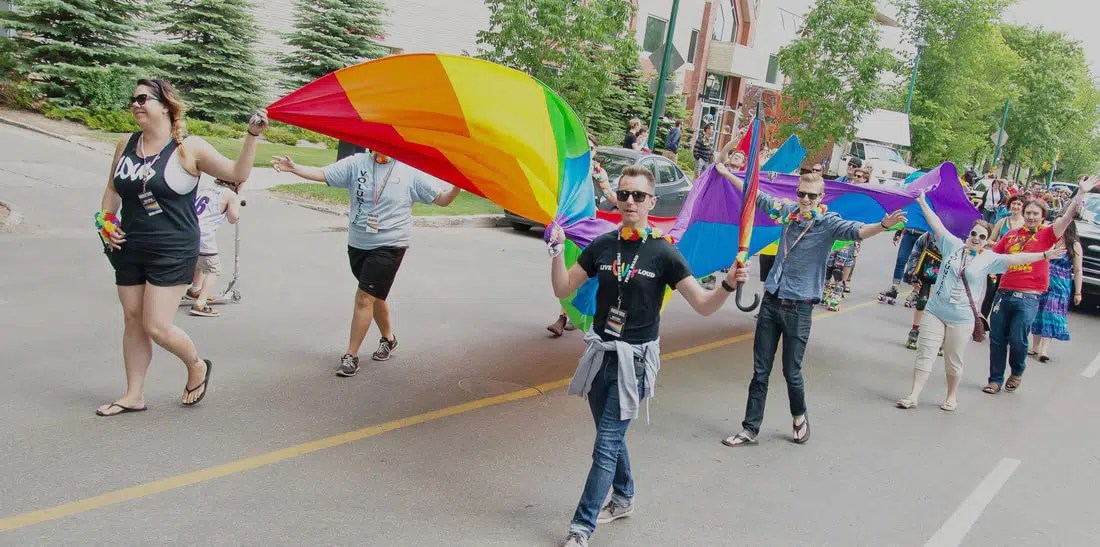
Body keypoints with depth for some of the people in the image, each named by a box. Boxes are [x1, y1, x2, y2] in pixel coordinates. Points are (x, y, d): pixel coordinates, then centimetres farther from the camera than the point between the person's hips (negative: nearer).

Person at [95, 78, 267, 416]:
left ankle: (197, 366, 20)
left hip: (173, 251, -6)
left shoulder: (189, 149, -8)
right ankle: (134, 396, 24)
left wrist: (252, 135, -23)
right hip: (130, 248, 6)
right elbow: (112, 189, 21)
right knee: (133, 321, 11)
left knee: (157, 326, -9)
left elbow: (238, 173, -14)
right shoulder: (126, 145, 8)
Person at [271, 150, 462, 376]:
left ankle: (351, 356, 2)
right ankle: (388, 339, 44)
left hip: (389, 246, -5)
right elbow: (322, 174, -6)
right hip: (358, 244, 5)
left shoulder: (410, 171, -9)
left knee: (364, 298, -10)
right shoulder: (356, 163, -2)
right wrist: (293, 168, -19)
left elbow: (442, 199, -8)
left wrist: (457, 186, -28)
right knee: (374, 296, 20)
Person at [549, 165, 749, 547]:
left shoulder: (663, 253, -11)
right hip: (601, 353, 5)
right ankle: (624, 498, 41)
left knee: (607, 443, -5)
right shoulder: (602, 246, 0)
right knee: (611, 434, 19)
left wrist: (728, 285, -30)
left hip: (634, 358, -4)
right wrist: (557, 250, -10)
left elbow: (703, 305, -11)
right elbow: (563, 290, 4)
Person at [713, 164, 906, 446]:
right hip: (771, 302, 4)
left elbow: (855, 230, -26)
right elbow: (756, 196, 19)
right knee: (760, 371, 8)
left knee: (792, 372, 3)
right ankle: (750, 429, 15)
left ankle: (800, 418, 31)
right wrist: (726, 173, 27)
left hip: (799, 307, -4)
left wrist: (882, 225, -46)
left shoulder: (828, 223, -7)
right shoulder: (787, 211, 6)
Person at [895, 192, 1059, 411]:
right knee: (925, 354, -1)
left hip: (961, 319, -1)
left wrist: (1044, 255, -14)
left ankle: (952, 397, 23)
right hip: (934, 311, 1)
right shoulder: (953, 245, 4)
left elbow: (1016, 258, -5)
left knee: (954, 361, 8)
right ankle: (913, 395, -1)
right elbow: (937, 224, 6)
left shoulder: (989, 259, 2)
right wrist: (923, 202, 8)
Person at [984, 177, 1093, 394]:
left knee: (1017, 339, -5)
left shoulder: (1046, 235, 3)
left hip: (1028, 297, -3)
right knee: (997, 338, 5)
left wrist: (1081, 193, -14)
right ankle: (996, 380, 16)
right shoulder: (1011, 235, 12)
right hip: (1004, 293, 3)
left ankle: (1017, 372, 24)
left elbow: (1067, 217, -8)